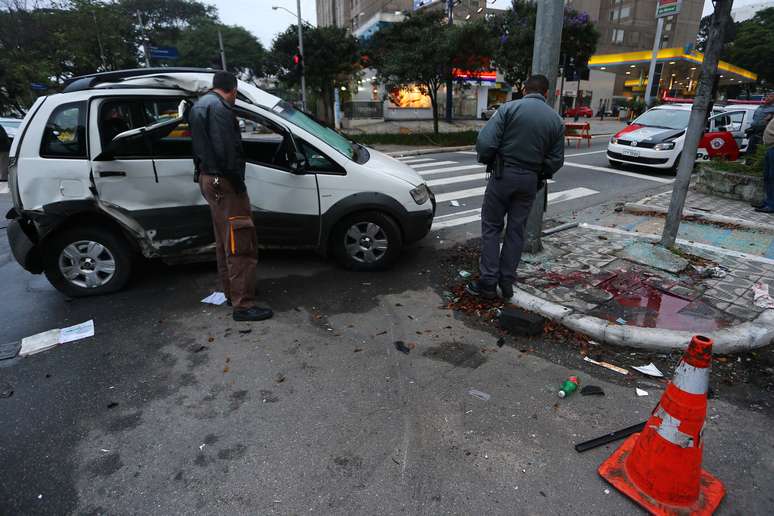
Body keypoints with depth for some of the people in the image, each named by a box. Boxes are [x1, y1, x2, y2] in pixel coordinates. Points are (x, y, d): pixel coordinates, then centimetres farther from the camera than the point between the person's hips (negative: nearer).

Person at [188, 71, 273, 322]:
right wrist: (238, 182, -18)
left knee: (225, 241, 18)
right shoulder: (219, 107, -14)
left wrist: (205, 172, 19)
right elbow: (226, 148, -23)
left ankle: (230, 291, 29)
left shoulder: (200, 105, 20)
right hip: (223, 181, -11)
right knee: (240, 244, -10)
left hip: (208, 178, 11)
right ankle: (243, 304, -7)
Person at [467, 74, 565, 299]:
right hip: (530, 180, 4)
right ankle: (507, 283, 17)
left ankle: (488, 283, 4)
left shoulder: (509, 108, -6)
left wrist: (487, 160, 5)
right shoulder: (556, 120, 5)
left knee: (491, 228, 6)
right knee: (516, 231, 12)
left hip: (504, 175, -3)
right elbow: (556, 160, 4)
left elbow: (485, 142, -15)